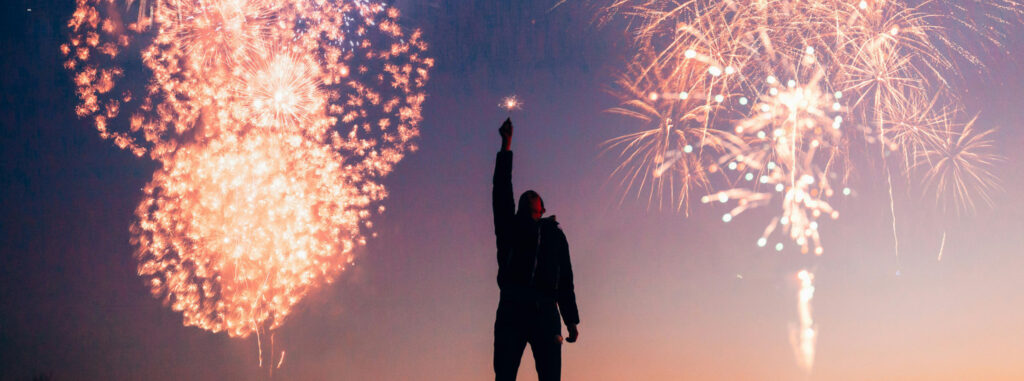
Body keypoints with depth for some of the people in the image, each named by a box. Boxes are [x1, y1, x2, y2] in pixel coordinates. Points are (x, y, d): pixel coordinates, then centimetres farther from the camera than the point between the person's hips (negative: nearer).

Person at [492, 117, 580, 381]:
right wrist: (506, 146, 12)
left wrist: (572, 320, 10)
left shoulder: (555, 234, 26)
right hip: (512, 308, -1)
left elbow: (565, 279, 20)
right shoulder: (511, 226, 24)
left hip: (545, 312, 1)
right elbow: (502, 189, 14)